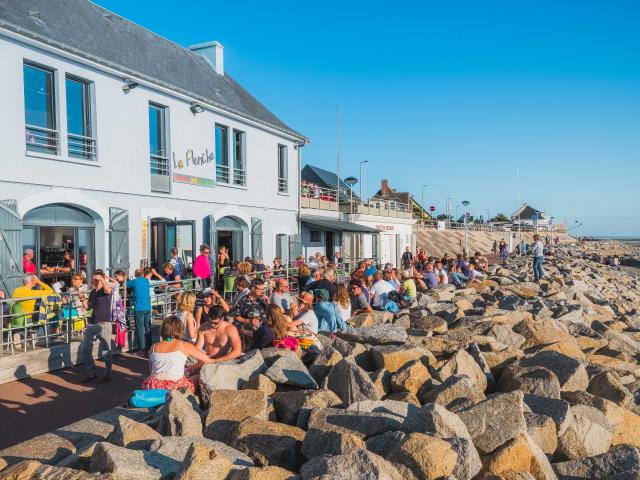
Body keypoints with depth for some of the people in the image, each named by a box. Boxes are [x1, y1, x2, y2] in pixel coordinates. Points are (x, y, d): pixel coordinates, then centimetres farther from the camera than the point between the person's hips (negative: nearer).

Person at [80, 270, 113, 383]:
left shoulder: (105, 290, -8)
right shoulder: (92, 292, 13)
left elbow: (108, 290, -33)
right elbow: (89, 307, 22)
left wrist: (101, 278, -27)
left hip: (104, 324, -7)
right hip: (92, 323, 7)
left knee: (105, 352, 1)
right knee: (85, 349, 9)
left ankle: (107, 374, 16)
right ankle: (92, 373, 23)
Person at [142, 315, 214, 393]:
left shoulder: (154, 347, 9)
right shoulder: (184, 346, 0)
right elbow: (207, 360, 7)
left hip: (152, 388, 5)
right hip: (175, 388, -4)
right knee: (198, 379, 17)